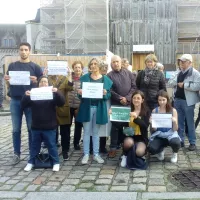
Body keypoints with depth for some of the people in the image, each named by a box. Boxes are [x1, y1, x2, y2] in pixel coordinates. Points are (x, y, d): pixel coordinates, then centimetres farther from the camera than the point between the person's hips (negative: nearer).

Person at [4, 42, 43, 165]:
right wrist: (7, 80, -12)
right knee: (16, 129, 6)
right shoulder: (12, 66, 9)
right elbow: (8, 84, 11)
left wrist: (35, 81, -19)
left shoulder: (35, 67, 3)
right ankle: (17, 154, 16)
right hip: (15, 100, 2)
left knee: (31, 128, 4)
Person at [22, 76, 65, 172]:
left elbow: (62, 103, -12)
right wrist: (26, 96, -22)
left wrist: (57, 92, -30)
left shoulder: (53, 93, 1)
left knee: (52, 145, 4)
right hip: (36, 126, 2)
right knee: (35, 145, 13)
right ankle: (31, 162, 24)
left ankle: (56, 162, 15)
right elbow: (23, 105, -2)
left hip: (49, 126, -2)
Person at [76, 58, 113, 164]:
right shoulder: (84, 77, 3)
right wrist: (80, 92, -18)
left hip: (99, 108, 0)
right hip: (87, 107, 0)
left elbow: (109, 95, 3)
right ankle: (86, 154, 12)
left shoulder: (105, 79, 3)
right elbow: (81, 92, 4)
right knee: (86, 131, 3)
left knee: (96, 132, 10)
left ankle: (96, 154, 18)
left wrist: (105, 94, -19)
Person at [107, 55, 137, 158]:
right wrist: (120, 98, -15)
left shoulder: (128, 73, 9)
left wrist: (127, 98, -9)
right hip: (116, 104, -2)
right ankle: (113, 147, 6)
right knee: (115, 125, -1)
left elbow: (134, 87, 3)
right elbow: (110, 90, -6)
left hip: (129, 103, 3)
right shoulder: (109, 75, 1)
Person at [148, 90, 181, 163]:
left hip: (170, 134, -1)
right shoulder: (154, 111, -2)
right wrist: (152, 124, -21)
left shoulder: (173, 110, -5)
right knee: (151, 149, -28)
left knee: (175, 143, -36)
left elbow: (175, 129, -5)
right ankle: (161, 150, 12)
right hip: (158, 135, 1)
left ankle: (175, 153, 4)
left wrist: (174, 122, -25)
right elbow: (154, 129, 1)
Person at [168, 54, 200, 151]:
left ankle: (192, 143, 12)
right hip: (178, 100, 7)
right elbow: (170, 83, 15)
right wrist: (175, 82, -7)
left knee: (190, 122, 2)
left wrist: (184, 85, -18)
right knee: (179, 122, 12)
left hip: (188, 101, -6)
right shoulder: (179, 73, 12)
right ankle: (180, 140, 23)